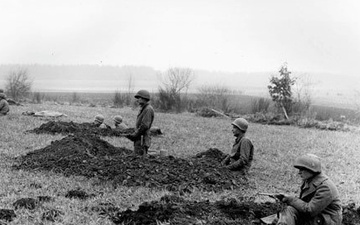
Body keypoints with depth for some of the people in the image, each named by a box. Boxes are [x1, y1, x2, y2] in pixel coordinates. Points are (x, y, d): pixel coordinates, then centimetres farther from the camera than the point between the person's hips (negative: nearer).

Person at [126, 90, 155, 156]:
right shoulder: (143, 109, 19)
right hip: (139, 140, 10)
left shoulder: (148, 109, -14)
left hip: (142, 141, -10)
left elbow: (144, 126, -21)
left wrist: (134, 135, -14)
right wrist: (133, 134, 10)